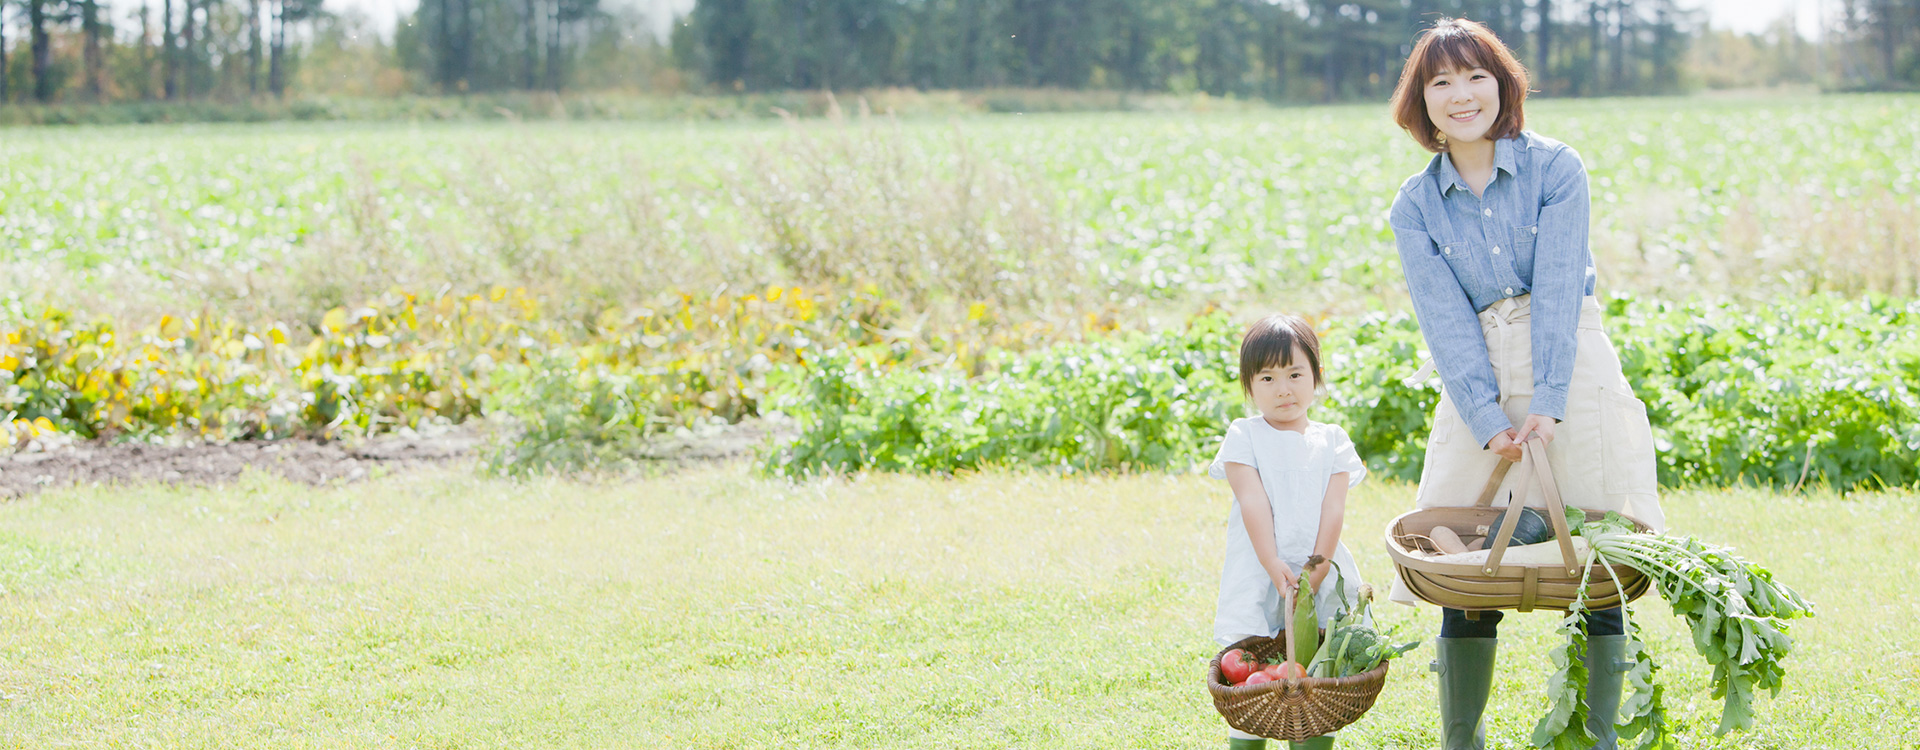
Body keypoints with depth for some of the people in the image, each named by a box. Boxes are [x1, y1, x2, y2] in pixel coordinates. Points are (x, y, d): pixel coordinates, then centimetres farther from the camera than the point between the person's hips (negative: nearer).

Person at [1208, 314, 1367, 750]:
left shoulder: (1332, 441, 10)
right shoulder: (1244, 438, 3)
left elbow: (1334, 510, 0)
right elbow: (1254, 503, -8)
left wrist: (1316, 571, -13)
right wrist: (1273, 565, -20)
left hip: (1321, 578, 2)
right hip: (1257, 578, -2)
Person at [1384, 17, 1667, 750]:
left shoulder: (1556, 168, -2)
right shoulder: (1415, 205, 5)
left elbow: (1559, 289, -10)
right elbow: (1446, 319, -4)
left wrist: (1548, 404, -20)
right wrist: (1488, 421, -16)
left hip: (1574, 374, -2)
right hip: (1477, 388, 2)